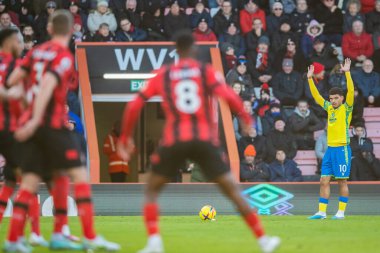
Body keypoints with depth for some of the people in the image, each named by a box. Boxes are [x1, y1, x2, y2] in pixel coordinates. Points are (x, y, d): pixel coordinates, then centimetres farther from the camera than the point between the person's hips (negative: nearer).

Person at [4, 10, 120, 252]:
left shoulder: (37, 52, 11)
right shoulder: (64, 57, -7)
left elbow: (12, 80, 6)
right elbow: (47, 85, -20)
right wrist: (35, 120, -25)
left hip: (32, 125, 6)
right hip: (53, 124, -6)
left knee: (30, 182, 8)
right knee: (80, 175, -2)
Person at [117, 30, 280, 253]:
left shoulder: (162, 75, 12)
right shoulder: (207, 71, 8)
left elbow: (134, 107, 8)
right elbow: (228, 96, -9)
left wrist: (126, 137, 19)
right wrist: (245, 117, 7)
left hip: (174, 141, 0)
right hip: (205, 140, 0)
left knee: (152, 190, 15)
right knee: (232, 190, 10)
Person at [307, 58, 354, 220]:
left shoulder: (346, 108, -2)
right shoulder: (329, 108, 13)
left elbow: (351, 91, -16)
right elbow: (316, 96, 20)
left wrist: (347, 73, -23)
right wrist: (310, 79, 14)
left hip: (342, 148, -6)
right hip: (330, 148, 6)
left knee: (342, 181, -2)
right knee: (324, 181, 3)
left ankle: (341, 212, 3)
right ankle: (322, 212, 5)